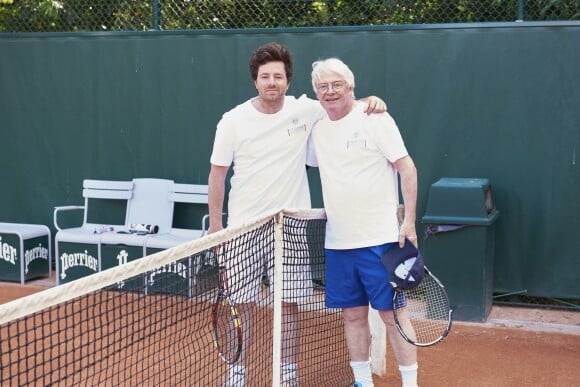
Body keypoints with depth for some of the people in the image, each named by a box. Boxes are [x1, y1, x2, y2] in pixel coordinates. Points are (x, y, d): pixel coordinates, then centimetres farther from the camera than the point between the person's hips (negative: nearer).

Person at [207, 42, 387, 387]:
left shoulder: (305, 110, -2)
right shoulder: (234, 121, -5)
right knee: (242, 306, 4)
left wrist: (371, 102, -13)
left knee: (289, 306, 8)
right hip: (244, 228, -1)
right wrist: (215, 225, 1)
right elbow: (218, 174, 2)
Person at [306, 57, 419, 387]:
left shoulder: (375, 119, -7)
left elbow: (407, 168, -8)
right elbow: (311, 163, 28)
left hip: (379, 239, -5)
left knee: (392, 313, -1)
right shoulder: (318, 129, 10)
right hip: (337, 242, 6)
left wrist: (409, 221, -14)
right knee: (353, 314, 11)